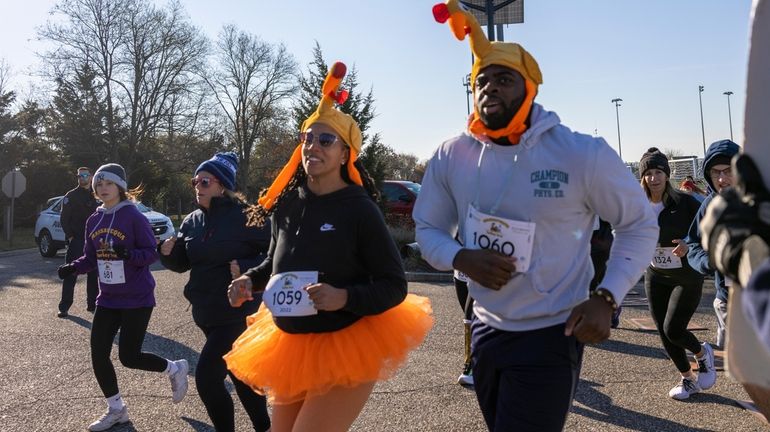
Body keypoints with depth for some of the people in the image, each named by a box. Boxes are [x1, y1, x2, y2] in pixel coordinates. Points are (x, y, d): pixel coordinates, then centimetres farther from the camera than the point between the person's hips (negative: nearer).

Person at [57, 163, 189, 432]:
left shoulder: (134, 216, -13)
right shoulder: (94, 220, 6)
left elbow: (151, 253, -14)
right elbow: (91, 258, 11)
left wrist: (129, 254, -32)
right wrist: (73, 267, -8)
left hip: (137, 298, -6)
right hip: (108, 299, 6)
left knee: (129, 356, -3)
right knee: (98, 355, 4)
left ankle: (175, 369, 25)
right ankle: (116, 410, 23)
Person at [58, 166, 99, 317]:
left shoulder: (95, 196, 12)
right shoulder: (71, 196, 0)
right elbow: (64, 218, -4)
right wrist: (70, 236, -12)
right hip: (76, 240, -5)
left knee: (93, 274, 10)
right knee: (70, 275, -7)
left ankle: (92, 304, 19)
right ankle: (64, 307, -5)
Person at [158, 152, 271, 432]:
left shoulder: (245, 216, -14)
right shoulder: (192, 221, 6)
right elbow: (182, 264, 13)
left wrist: (245, 268, -27)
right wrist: (169, 253, -8)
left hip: (237, 311, -7)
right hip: (205, 312, 7)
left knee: (206, 375, -11)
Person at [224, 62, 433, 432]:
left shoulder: (359, 209, -15)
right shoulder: (286, 203, 0)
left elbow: (395, 286, -13)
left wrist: (345, 297, -28)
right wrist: (250, 280, -1)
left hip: (346, 346, -6)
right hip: (290, 345, 6)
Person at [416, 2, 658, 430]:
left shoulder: (583, 154, -15)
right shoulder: (451, 157, -6)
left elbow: (640, 225, -3)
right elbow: (428, 229, 6)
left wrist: (606, 299, -15)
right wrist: (462, 258, -17)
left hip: (552, 336, -5)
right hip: (487, 331, 5)